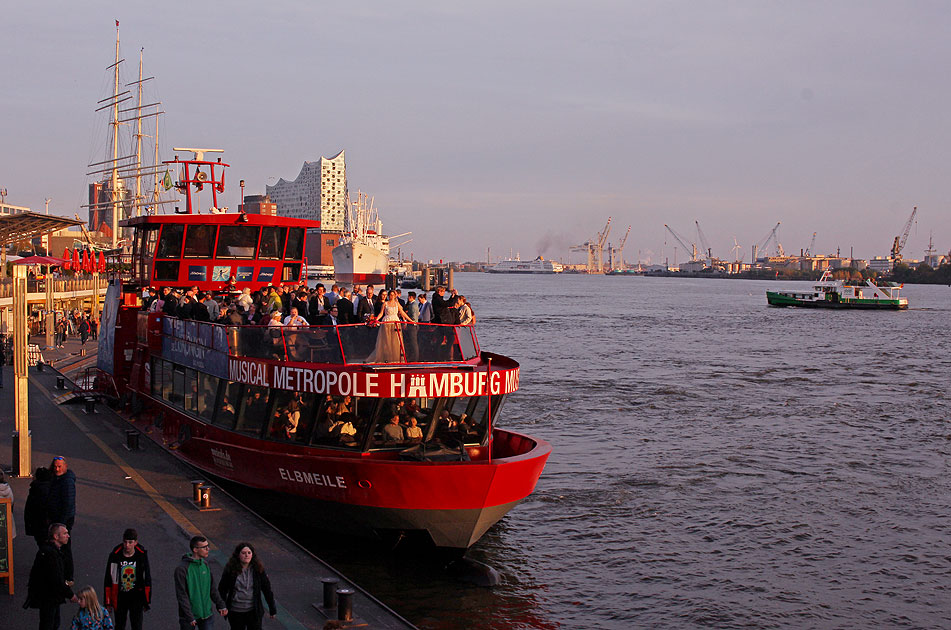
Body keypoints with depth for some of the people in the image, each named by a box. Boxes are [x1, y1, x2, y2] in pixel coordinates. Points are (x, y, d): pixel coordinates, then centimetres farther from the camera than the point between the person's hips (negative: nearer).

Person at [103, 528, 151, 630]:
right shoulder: (115, 556, -10)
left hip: (136, 596, -1)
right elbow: (108, 580, -2)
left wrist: (147, 601, 2)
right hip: (120, 596, 1)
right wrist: (107, 602, -1)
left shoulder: (142, 555, -8)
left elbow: (147, 578, 2)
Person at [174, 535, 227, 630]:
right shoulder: (182, 569, -15)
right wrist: (189, 617, -18)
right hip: (188, 617, -5)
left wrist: (221, 605, -1)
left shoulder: (206, 565, 5)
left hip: (207, 615, 5)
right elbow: (181, 595, -15)